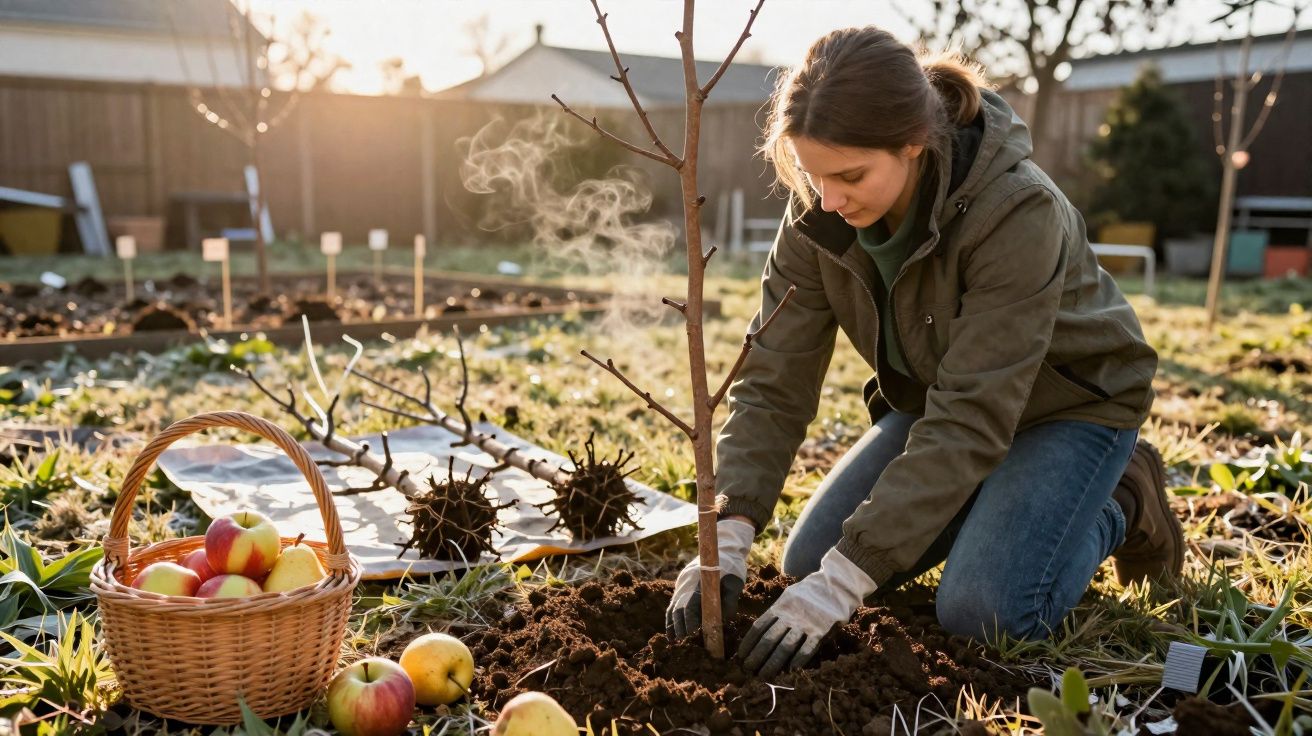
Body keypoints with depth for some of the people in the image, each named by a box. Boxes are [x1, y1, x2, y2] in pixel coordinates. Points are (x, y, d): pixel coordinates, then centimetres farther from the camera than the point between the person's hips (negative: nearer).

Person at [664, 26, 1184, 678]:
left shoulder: (1016, 213, -36)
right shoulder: (818, 214, -19)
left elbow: (971, 417, -37)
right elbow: (774, 379, -18)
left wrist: (844, 580, -40)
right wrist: (729, 533, -31)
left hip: (1066, 400, -5)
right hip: (935, 397, 6)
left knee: (982, 610, -23)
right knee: (808, 561, -2)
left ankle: (1119, 505, 7)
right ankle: (986, 494, 18)